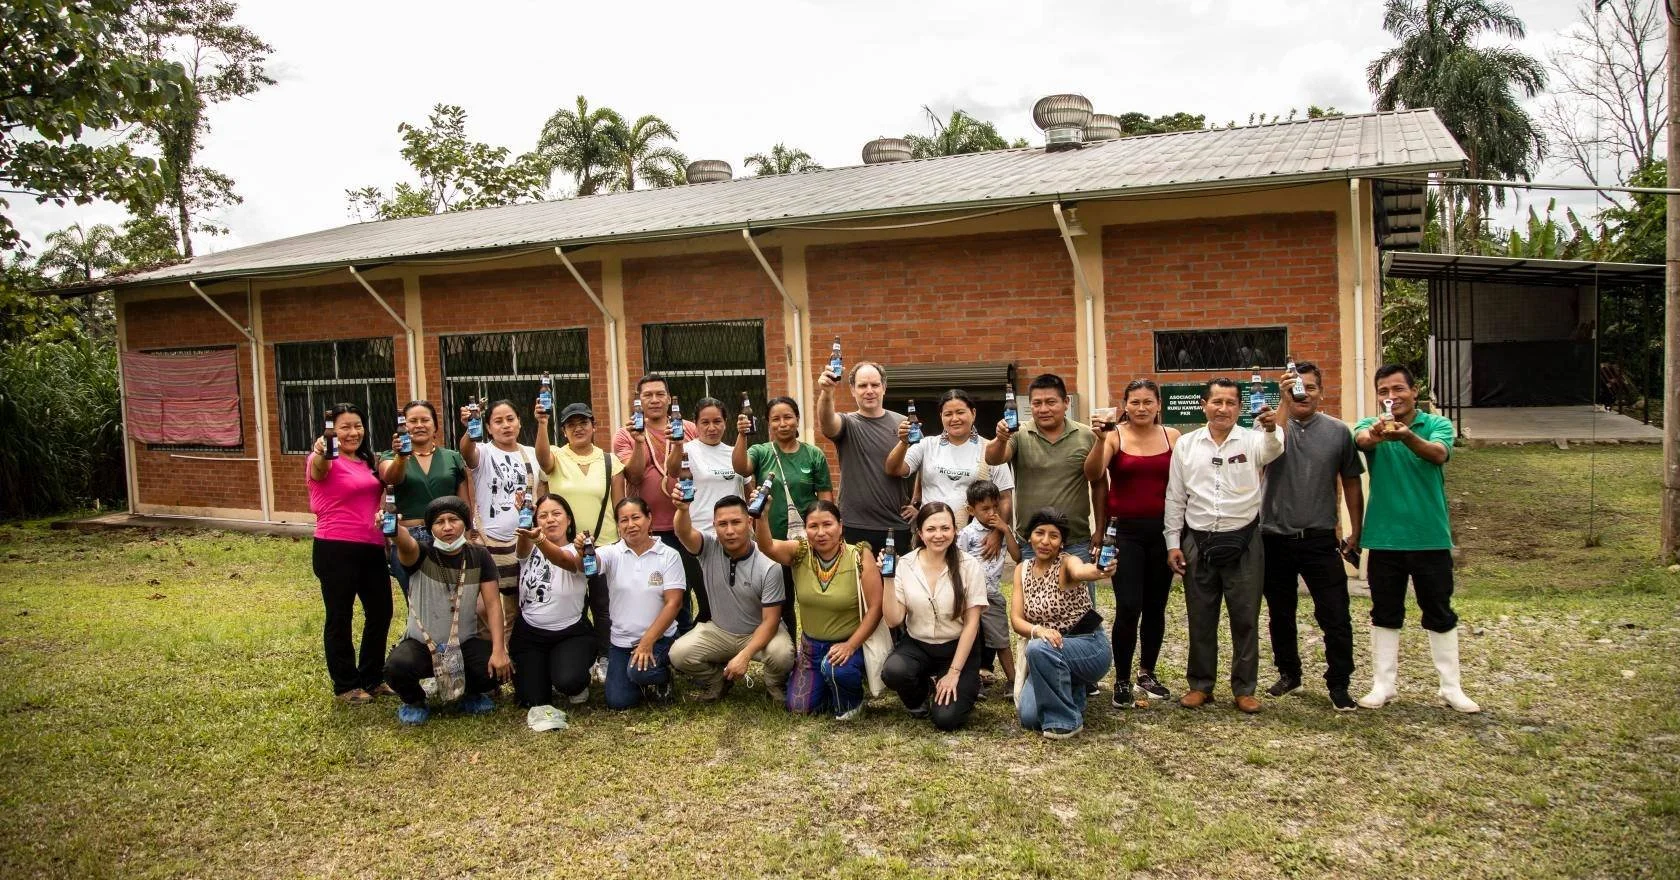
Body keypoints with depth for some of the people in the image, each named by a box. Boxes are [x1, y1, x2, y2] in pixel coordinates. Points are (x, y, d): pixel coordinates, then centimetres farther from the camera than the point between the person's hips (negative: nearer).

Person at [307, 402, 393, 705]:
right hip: (336, 550, -8)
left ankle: (372, 678, 29)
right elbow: (318, 467, -35)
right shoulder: (327, 461, -11)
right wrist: (320, 453, -59)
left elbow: (384, 487, 26)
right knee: (340, 618, 4)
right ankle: (346, 685, 16)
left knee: (381, 612, 14)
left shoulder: (367, 461, 12)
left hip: (372, 548, 8)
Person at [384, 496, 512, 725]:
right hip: (421, 643, -2)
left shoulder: (479, 556, -4)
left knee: (499, 669, -25)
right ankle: (414, 701, 4)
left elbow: (492, 604, -8)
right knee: (397, 667, -33)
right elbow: (406, 543, -37)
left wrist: (499, 650, -20)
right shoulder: (421, 555, -11)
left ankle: (471, 693, 13)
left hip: (465, 642, 2)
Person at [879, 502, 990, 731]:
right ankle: (921, 695, 6)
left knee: (946, 718, -18)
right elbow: (893, 620, -9)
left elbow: (972, 623, -9)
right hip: (917, 645, 2)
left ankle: (967, 686, 18)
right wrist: (889, 579, -20)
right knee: (893, 671, -31)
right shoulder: (905, 565, -7)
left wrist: (954, 672, -12)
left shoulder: (969, 566, -11)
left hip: (957, 647, -2)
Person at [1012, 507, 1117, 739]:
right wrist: (1037, 630, -30)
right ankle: (1071, 691, 18)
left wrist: (1099, 570, -67)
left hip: (1089, 647, -5)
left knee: (1039, 649, -35)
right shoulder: (1022, 570, 1)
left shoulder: (1066, 563, -16)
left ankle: (1067, 720, -14)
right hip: (1048, 655, 5)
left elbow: (1079, 571, -42)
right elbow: (1016, 619, -7)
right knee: (1029, 717, -14)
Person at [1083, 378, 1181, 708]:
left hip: (1162, 530, 3)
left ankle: (1147, 673, 29)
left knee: (1156, 606, 12)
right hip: (1125, 531, -3)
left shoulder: (1173, 436, 4)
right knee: (1129, 607, -9)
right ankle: (1122, 681, 6)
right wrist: (1100, 439, -34)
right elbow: (1093, 475, -19)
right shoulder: (1115, 436, -5)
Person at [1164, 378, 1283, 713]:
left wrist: (1272, 429, -50)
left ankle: (1244, 688, 20)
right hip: (1197, 543, 2)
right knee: (1200, 619, 10)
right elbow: (1175, 497, 6)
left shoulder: (1252, 440, -2)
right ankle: (1200, 685, 23)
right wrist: (1173, 543, 3)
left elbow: (1273, 449, -27)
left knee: (1245, 619, 7)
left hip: (1243, 543, -1)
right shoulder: (1185, 444, 4)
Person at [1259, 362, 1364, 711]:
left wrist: (1356, 530, 7)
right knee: (1280, 614, 15)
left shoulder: (1338, 432, 1)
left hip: (1319, 540, 0)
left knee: (1335, 617, -1)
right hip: (1275, 538, 0)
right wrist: (1283, 401, -32)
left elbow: (1351, 483, 7)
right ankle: (1288, 672, 32)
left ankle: (1339, 684, 13)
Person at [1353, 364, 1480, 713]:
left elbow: (1438, 453, -26)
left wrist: (1405, 436, -48)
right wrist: (1375, 433, -52)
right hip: (1384, 538, 1)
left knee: (1440, 614, 10)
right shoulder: (1371, 427, -2)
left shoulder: (1437, 425, -4)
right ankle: (1383, 685, 20)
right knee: (1385, 614, 10)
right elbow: (1361, 438, -27)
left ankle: (1451, 687, 21)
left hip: (1430, 537, -1)